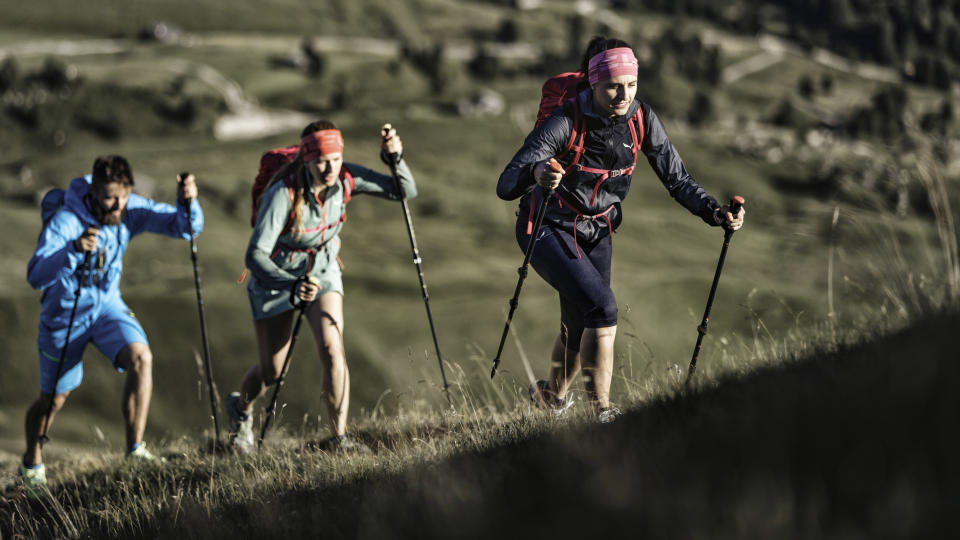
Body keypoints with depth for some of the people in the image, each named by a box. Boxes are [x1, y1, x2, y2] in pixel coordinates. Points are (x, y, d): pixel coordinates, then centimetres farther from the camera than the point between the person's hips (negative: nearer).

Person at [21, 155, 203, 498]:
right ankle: (31, 465, 36)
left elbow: (185, 227, -16)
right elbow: (36, 277, -39)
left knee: (140, 357, -24)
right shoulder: (65, 222, -29)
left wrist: (187, 203, -39)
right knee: (55, 397, 10)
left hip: (107, 305, 3)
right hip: (65, 314, -3)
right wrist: (74, 249, -55)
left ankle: (135, 449, -15)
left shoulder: (131, 211, -15)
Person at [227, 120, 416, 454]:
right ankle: (240, 408, 43)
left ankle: (339, 438, -13)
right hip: (275, 277, -3)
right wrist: (292, 285, -54)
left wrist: (395, 158, -33)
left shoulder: (345, 178, -20)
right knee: (271, 372, 9)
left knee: (332, 351, -19)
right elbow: (255, 255, -39)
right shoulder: (283, 194, -34)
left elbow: (405, 191, -13)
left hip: (322, 273, 3)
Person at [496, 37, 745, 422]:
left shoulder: (641, 119, -12)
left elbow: (677, 179, -5)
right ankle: (603, 412, -17)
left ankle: (551, 396, 42)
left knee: (580, 329, 13)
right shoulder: (566, 122, -27)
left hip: (597, 232, 5)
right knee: (602, 307, -24)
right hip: (550, 229, -5)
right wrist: (536, 173, -56)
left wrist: (716, 212, -22)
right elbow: (506, 185, -34)